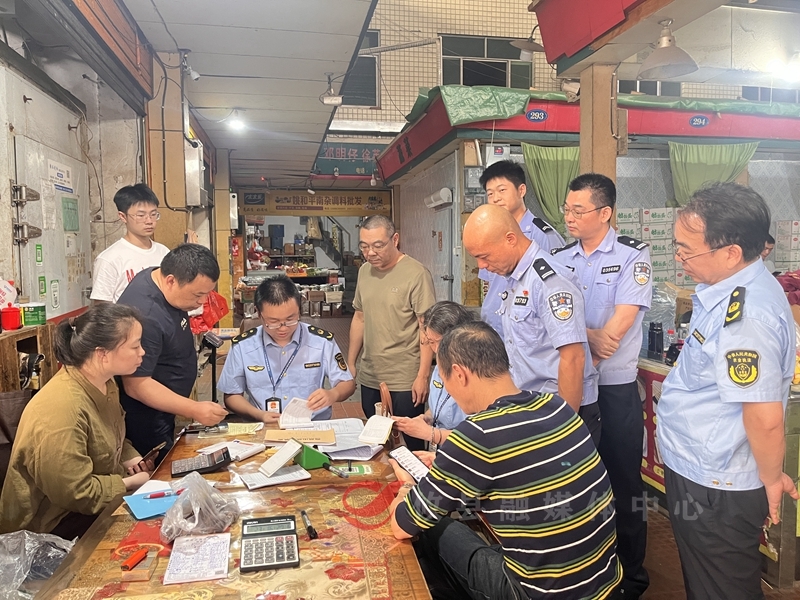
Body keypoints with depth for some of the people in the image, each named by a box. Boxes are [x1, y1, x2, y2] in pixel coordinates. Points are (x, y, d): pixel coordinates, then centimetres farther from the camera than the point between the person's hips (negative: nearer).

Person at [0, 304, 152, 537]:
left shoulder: (103, 383, -4)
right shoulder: (62, 408, -33)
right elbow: (74, 493, -28)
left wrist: (132, 458, -3)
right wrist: (130, 483, -17)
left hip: (96, 493, 8)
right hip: (52, 523, -8)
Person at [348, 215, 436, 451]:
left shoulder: (416, 274, -14)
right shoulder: (364, 271, 6)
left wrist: (423, 376, -16)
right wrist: (350, 363, 16)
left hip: (406, 381, -6)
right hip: (369, 378, 6)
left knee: (409, 441, 7)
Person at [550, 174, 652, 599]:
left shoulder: (632, 256, -6)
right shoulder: (559, 259, 7)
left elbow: (620, 324, -14)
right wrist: (590, 335, -18)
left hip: (615, 388, -4)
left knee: (622, 483, 7)